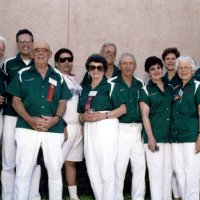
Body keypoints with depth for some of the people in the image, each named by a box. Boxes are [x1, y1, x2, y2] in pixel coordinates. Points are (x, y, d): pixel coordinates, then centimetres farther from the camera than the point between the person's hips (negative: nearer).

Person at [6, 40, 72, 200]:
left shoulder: (58, 77, 13)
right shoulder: (23, 74, 8)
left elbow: (62, 102, 12)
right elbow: (16, 100, 4)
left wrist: (56, 118, -8)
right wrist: (30, 120, -11)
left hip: (54, 129, 2)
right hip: (27, 128, -1)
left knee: (55, 171, 5)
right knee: (23, 172, -3)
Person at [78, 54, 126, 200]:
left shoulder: (110, 86, 3)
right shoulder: (85, 90, 19)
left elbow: (123, 109, -4)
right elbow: (80, 114, 21)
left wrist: (103, 116, -15)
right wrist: (83, 117, -2)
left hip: (106, 127, -5)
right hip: (89, 130, 6)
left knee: (107, 170, -8)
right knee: (93, 171, 6)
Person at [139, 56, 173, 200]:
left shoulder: (170, 88, 13)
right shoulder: (145, 90, -1)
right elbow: (145, 115, -7)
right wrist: (150, 137, -15)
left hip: (169, 135, 5)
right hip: (154, 136, -5)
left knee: (168, 170, 8)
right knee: (156, 172, -4)